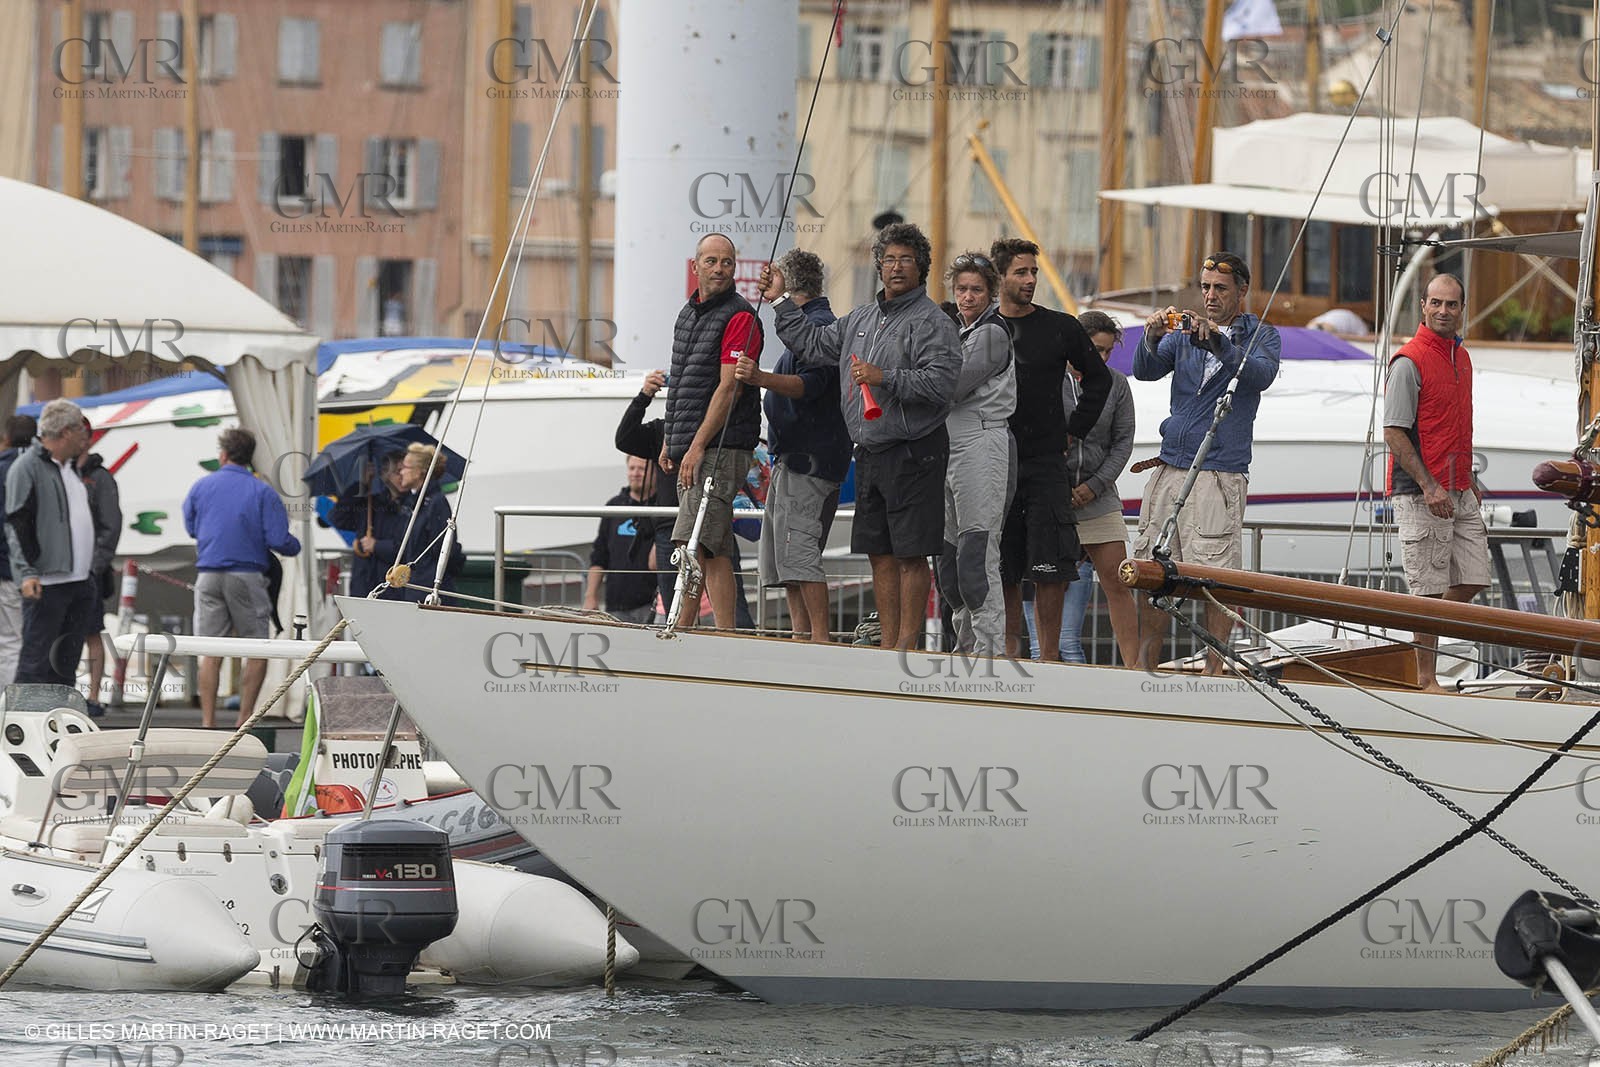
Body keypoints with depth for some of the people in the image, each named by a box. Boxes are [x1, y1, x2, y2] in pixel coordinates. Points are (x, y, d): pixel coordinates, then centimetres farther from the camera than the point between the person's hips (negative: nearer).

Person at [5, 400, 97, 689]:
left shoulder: (70, 468, 20)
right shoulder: (27, 467, -7)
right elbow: (17, 524, -13)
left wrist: (92, 570, 22)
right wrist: (27, 573, -22)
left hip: (79, 581, 9)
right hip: (46, 583, -9)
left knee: (66, 665, 9)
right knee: (35, 663, -10)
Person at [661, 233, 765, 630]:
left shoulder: (740, 317, -9)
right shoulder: (688, 314, 18)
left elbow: (729, 389, -16)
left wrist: (697, 447, -19)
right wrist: (670, 441, 19)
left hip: (720, 448, -9)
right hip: (689, 448, 9)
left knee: (692, 544, -17)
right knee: (715, 552, 7)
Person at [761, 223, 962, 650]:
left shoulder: (931, 322, -7)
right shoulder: (861, 318, 18)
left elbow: (941, 382, -19)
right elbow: (813, 345, 28)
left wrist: (885, 379, -23)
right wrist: (781, 302, 26)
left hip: (913, 451, -8)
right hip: (869, 452, 8)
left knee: (910, 554, -6)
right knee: (879, 552, 10)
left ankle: (907, 643, -4)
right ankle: (887, 642, 15)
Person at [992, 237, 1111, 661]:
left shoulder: (1060, 328, 4)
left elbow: (1098, 378, 17)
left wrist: (1074, 431, 10)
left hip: (1046, 463, -1)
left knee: (1050, 568, -7)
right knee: (1002, 569, 2)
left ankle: (1049, 654, -3)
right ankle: (1009, 652, 9)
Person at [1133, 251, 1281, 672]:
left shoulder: (1259, 335, 4)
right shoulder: (1183, 333, 16)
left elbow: (1261, 375, -17)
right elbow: (1145, 371, 2)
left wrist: (1218, 342, -31)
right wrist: (1151, 339, -19)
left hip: (1221, 474, -5)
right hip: (1170, 468, 5)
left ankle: (1214, 668, -1)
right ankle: (1144, 665, 10)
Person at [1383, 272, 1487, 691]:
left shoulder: (1461, 358, 14)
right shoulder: (1409, 362, -12)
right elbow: (1394, 433, -16)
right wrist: (1429, 487, -20)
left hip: (1459, 494, 8)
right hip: (1421, 494, -8)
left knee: (1473, 580, 8)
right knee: (1430, 588, -4)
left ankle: (1422, 633, 25)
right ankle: (1426, 679, 2)